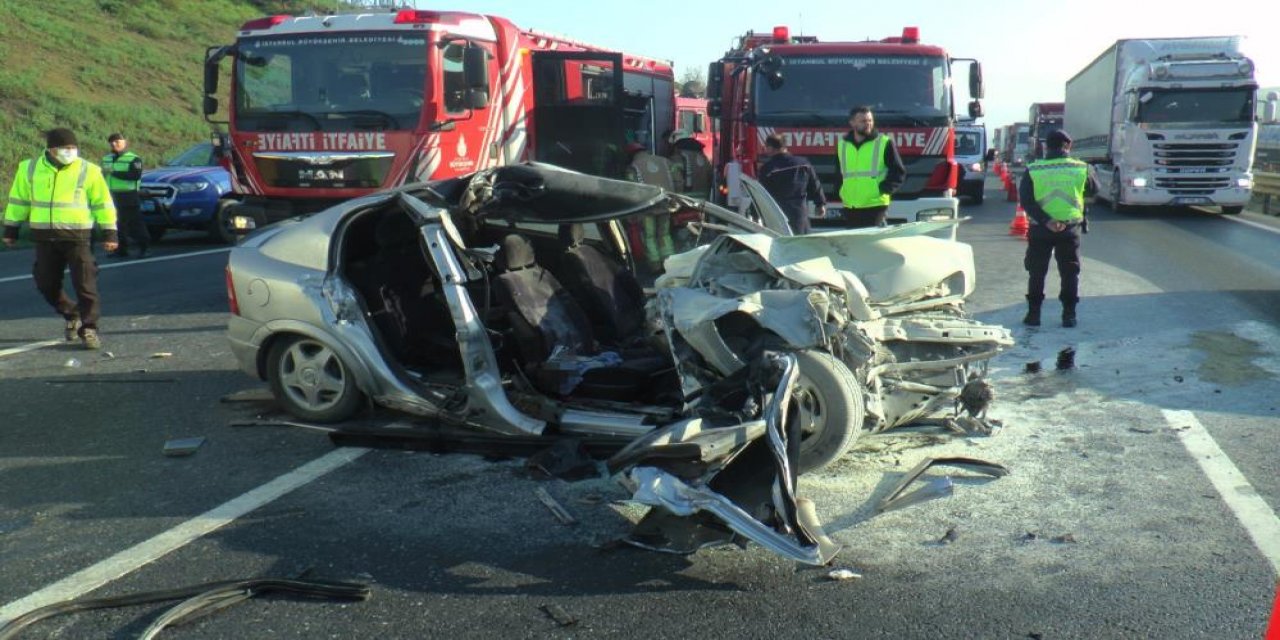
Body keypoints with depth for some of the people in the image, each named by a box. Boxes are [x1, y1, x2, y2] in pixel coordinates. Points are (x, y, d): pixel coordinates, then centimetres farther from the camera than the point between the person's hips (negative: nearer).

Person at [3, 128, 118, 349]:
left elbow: (103, 203, 2)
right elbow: (18, 200, 15)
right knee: (46, 284, 8)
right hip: (44, 237, 3)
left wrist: (109, 233, -1)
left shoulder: (88, 171, -3)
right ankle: (72, 315, 30)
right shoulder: (29, 169, 5)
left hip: (77, 237, -3)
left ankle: (89, 328, 3)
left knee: (85, 285, -6)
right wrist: (10, 229, 16)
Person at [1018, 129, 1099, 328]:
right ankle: (1069, 315, 11)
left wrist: (1046, 221, -17)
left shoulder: (1033, 170, -6)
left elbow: (1025, 200, -13)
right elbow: (1093, 190, 14)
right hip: (1070, 228, 0)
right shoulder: (1082, 169, -3)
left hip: (1040, 229, 0)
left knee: (1037, 272, 11)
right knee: (1070, 273, 11)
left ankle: (1033, 313, 12)